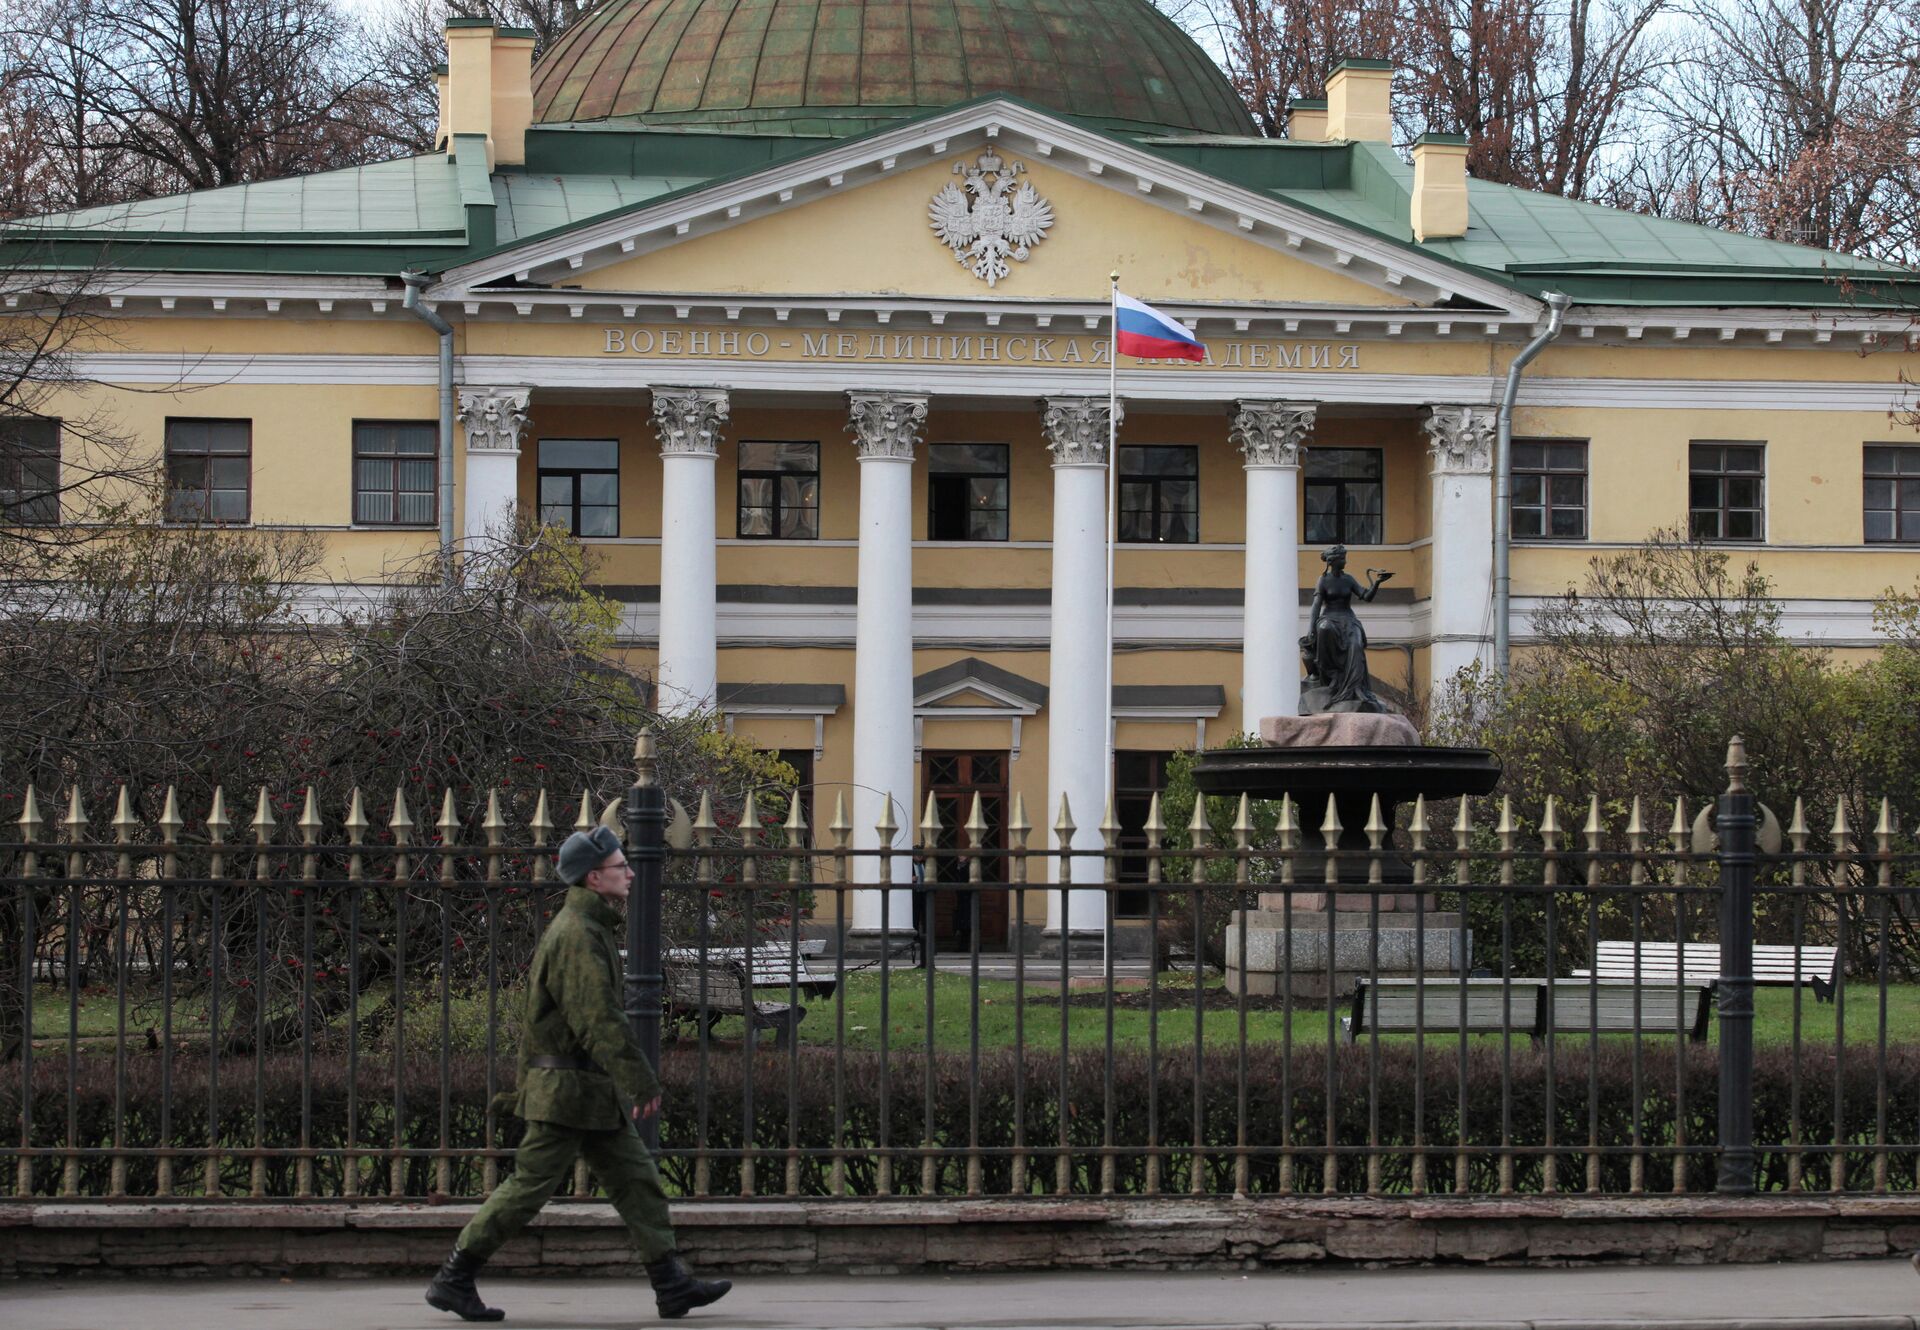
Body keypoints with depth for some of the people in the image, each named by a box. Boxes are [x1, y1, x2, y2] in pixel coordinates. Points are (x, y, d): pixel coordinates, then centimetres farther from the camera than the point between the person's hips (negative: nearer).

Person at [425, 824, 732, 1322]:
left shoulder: (591, 928, 17)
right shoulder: (578, 935, -18)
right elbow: (600, 1019, -24)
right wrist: (641, 1081, -22)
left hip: (596, 1093, 10)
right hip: (570, 1091, -10)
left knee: (637, 1180, 7)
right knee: (529, 1186, -4)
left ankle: (673, 1284, 7)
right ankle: (453, 1280, 3)